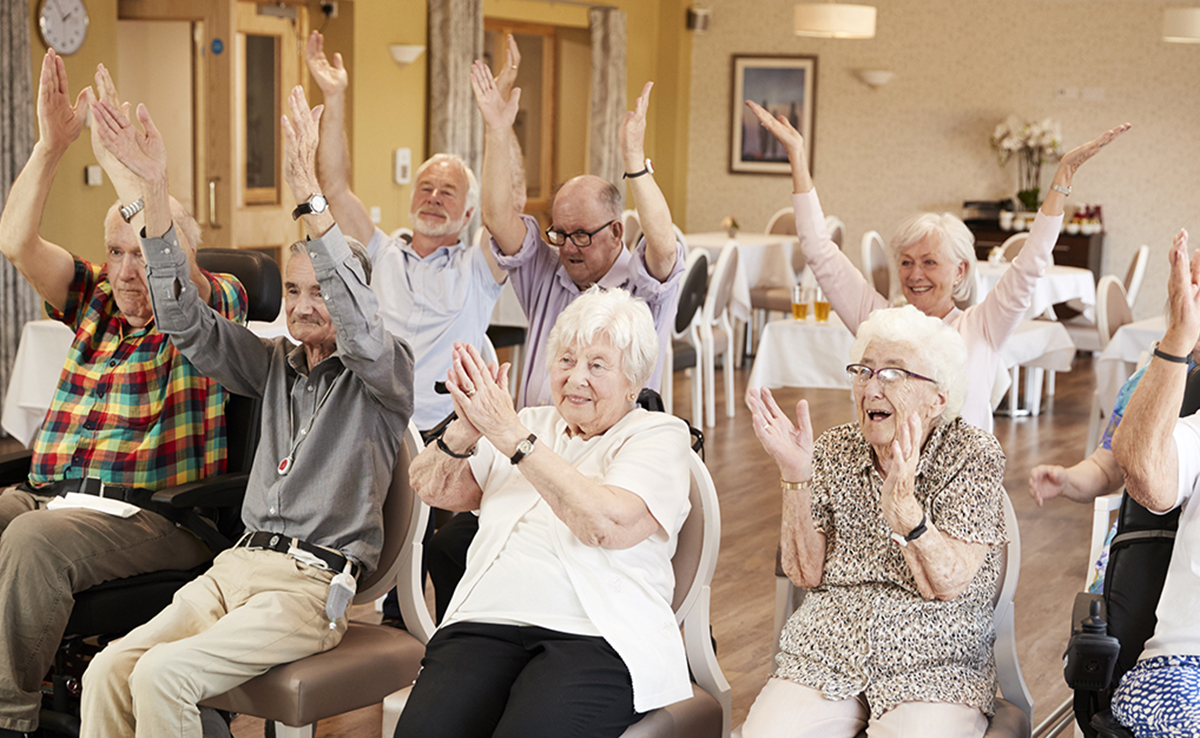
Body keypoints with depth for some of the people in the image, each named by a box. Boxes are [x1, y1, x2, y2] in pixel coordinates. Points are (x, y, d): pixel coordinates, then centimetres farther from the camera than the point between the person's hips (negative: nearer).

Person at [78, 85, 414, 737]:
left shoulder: (382, 373, 2)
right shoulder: (277, 364, 19)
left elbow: (359, 324, -20)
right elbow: (185, 320, 10)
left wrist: (309, 193, -30)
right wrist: (153, 189, -2)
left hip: (312, 585, -6)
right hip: (238, 563, 6)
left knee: (162, 676, -26)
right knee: (107, 671, -16)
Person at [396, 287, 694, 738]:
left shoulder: (658, 435, 8)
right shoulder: (533, 423, 24)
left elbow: (609, 525, -12)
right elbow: (431, 489, 15)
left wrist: (511, 435, -12)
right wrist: (466, 430, -7)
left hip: (595, 637, -4)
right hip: (487, 624, 4)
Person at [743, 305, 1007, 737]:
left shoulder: (974, 457, -3)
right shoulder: (835, 451, 7)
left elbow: (948, 585, -13)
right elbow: (805, 573, 1)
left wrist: (902, 504, -29)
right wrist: (796, 476, -11)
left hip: (934, 665, -2)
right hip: (826, 652, 3)